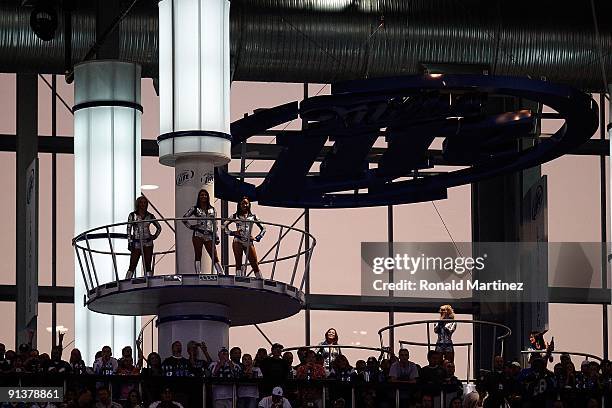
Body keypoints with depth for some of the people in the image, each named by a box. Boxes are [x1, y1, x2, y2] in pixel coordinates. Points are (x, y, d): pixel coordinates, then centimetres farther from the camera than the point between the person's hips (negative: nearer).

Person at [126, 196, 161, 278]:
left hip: (148, 243, 2)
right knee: (132, 266, -7)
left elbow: (159, 227, 20)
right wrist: (130, 242, -8)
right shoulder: (132, 215, 2)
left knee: (148, 266, 1)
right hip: (136, 243, -2)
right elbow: (129, 229, 0)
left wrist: (155, 236, 5)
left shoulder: (150, 216, 7)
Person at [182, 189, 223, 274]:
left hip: (209, 236, 2)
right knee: (198, 256, -2)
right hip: (198, 235, -2)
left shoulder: (212, 209, 15)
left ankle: (221, 273, -8)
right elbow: (184, 218, 10)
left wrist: (217, 237, 7)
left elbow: (215, 224, 14)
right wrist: (190, 226, -2)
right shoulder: (195, 209, 8)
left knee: (215, 257, -3)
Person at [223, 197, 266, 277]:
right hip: (238, 241, -1)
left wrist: (257, 238, 3)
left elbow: (263, 228, 16)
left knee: (255, 264, -4)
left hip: (249, 242, 1)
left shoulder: (253, 216, 13)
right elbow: (224, 226, 12)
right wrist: (232, 233, -2)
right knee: (238, 263, -5)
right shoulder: (236, 216, 10)